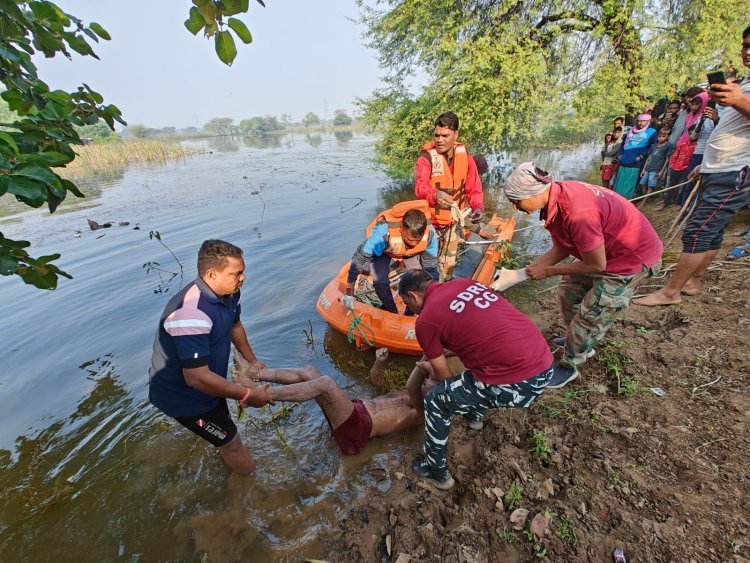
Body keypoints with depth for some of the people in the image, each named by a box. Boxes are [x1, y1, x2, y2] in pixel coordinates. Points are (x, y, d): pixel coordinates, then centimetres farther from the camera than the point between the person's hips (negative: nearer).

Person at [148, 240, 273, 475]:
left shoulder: (228, 293, -12)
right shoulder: (192, 314, -38)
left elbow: (235, 325, 9)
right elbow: (197, 378, -37)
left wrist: (252, 360, 16)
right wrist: (247, 395, -28)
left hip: (205, 381, 8)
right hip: (182, 395, -8)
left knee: (224, 426, 29)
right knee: (231, 443, 7)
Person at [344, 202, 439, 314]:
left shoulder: (430, 233, -35)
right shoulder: (383, 233, -44)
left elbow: (431, 267, -18)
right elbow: (359, 258, -33)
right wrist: (349, 290, -27)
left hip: (412, 252, 2)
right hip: (384, 250, -2)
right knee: (380, 280, -24)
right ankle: (392, 312, 3)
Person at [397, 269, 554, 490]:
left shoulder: (425, 320, -7)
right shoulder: (463, 282, 12)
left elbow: (444, 377, 6)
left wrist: (427, 368, 29)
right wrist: (433, 360, 33)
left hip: (516, 383, -8)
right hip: (546, 364, 8)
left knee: (435, 401, 12)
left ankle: (437, 472, 30)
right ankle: (474, 415, 55)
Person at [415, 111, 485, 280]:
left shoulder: (465, 157, 0)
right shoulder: (427, 156, -12)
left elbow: (474, 188, 1)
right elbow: (420, 185, -29)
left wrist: (478, 207, -19)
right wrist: (435, 195, -51)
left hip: (454, 221, 4)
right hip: (431, 220, -3)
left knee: (449, 264, 17)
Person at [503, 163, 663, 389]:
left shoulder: (578, 213, -37)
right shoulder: (555, 198, -10)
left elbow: (597, 265, -25)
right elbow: (560, 249, -2)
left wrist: (548, 271, -16)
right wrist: (521, 273, -6)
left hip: (634, 257, -8)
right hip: (603, 250, 9)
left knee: (590, 315, -1)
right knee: (568, 291, 18)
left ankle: (568, 367, 19)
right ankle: (580, 342, 39)